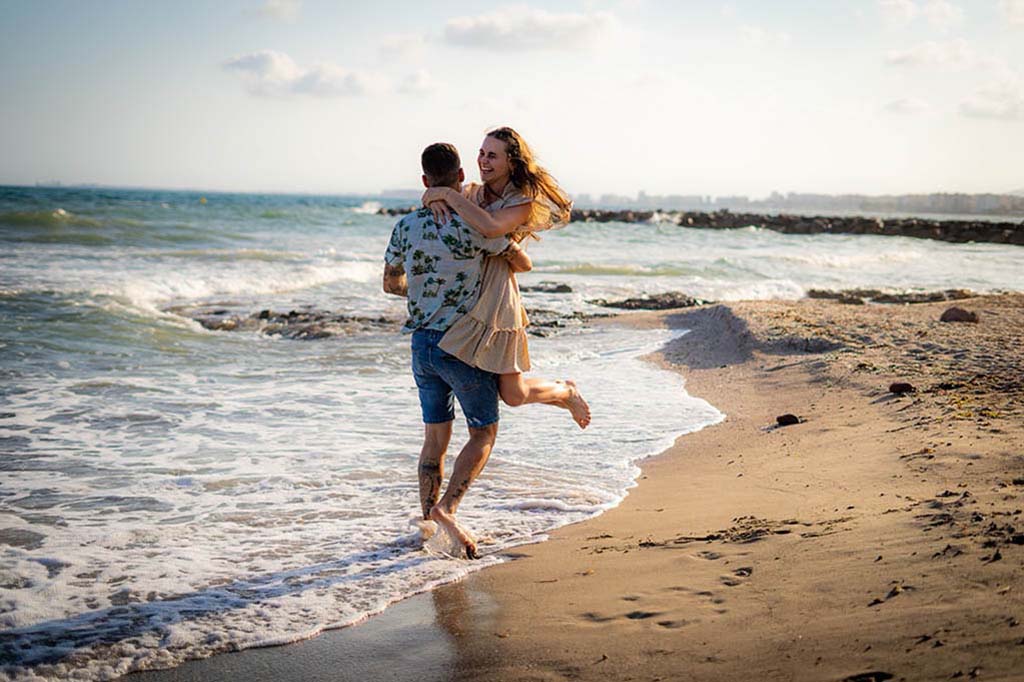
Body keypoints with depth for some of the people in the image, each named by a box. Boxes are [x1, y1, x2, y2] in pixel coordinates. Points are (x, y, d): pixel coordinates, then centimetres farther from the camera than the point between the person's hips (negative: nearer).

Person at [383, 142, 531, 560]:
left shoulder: (406, 227, 4)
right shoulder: (472, 225, -14)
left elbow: (391, 283, 18)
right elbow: (522, 263, -3)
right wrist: (507, 259, 19)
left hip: (422, 344, 6)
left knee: (435, 437, 14)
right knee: (484, 432, 7)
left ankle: (429, 521, 17)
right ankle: (447, 508, -9)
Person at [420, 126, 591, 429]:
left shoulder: (524, 202, -9)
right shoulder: (474, 194, 12)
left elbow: (490, 227, -28)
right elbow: (430, 194, 11)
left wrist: (448, 194, -22)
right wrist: (434, 198, -13)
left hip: (495, 300, -7)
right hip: (463, 299, 7)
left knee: (513, 395, -4)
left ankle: (566, 391, 30)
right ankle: (562, 394, 34)